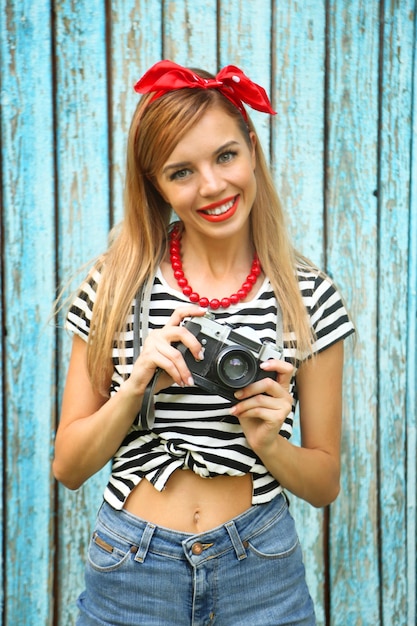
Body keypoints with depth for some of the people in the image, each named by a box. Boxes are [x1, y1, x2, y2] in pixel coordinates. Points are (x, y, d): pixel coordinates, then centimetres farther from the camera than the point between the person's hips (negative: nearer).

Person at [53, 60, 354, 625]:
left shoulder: (309, 295, -7)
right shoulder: (116, 284, -6)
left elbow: (325, 483, 1)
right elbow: (69, 467, -4)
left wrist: (268, 444, -19)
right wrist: (136, 387, -19)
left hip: (262, 577, 0)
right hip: (130, 574, 0)